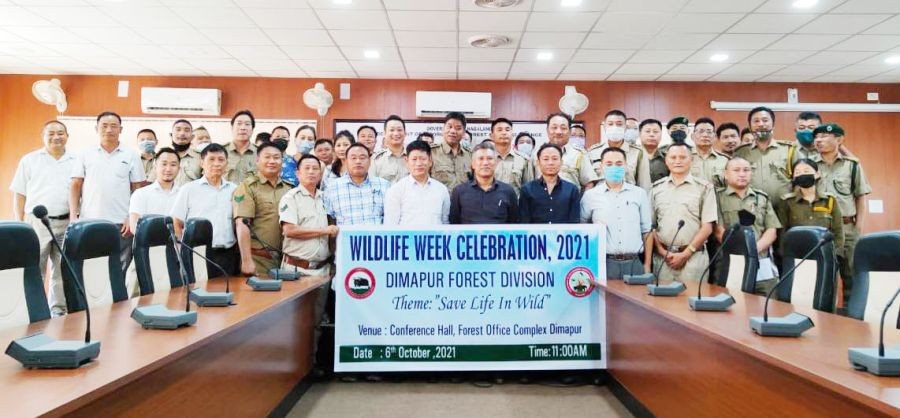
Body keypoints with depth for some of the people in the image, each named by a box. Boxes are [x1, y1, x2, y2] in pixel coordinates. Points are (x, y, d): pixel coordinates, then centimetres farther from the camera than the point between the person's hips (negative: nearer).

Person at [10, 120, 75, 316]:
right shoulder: (29, 160, 7)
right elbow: (19, 195, 7)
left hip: (66, 223, 1)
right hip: (37, 223, -1)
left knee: (62, 271, 7)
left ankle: (58, 311, 16)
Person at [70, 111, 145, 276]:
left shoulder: (131, 156, 7)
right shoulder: (85, 155, 9)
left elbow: (138, 189, 6)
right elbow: (75, 186, 9)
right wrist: (73, 216, -1)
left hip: (121, 224, -1)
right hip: (89, 222, 1)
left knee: (120, 270, 2)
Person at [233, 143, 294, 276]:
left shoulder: (289, 188, 11)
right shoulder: (248, 186, -4)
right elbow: (241, 224, -12)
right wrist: (247, 260, -18)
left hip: (285, 260, 5)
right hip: (258, 260, -5)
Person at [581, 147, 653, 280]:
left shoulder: (640, 194, 9)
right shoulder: (590, 195, 4)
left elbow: (646, 231, 10)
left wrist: (647, 265, 7)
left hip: (634, 263, 2)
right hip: (604, 263, -1)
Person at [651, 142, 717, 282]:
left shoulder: (704, 187, 2)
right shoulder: (657, 188, 10)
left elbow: (707, 227, -2)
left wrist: (685, 254, -8)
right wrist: (661, 250, -3)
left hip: (693, 257, -2)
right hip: (662, 257, 2)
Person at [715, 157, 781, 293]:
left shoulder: (763, 198, 18)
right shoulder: (718, 197, 6)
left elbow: (771, 231, 9)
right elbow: (719, 232, -4)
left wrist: (754, 249, -9)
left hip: (762, 266, 3)